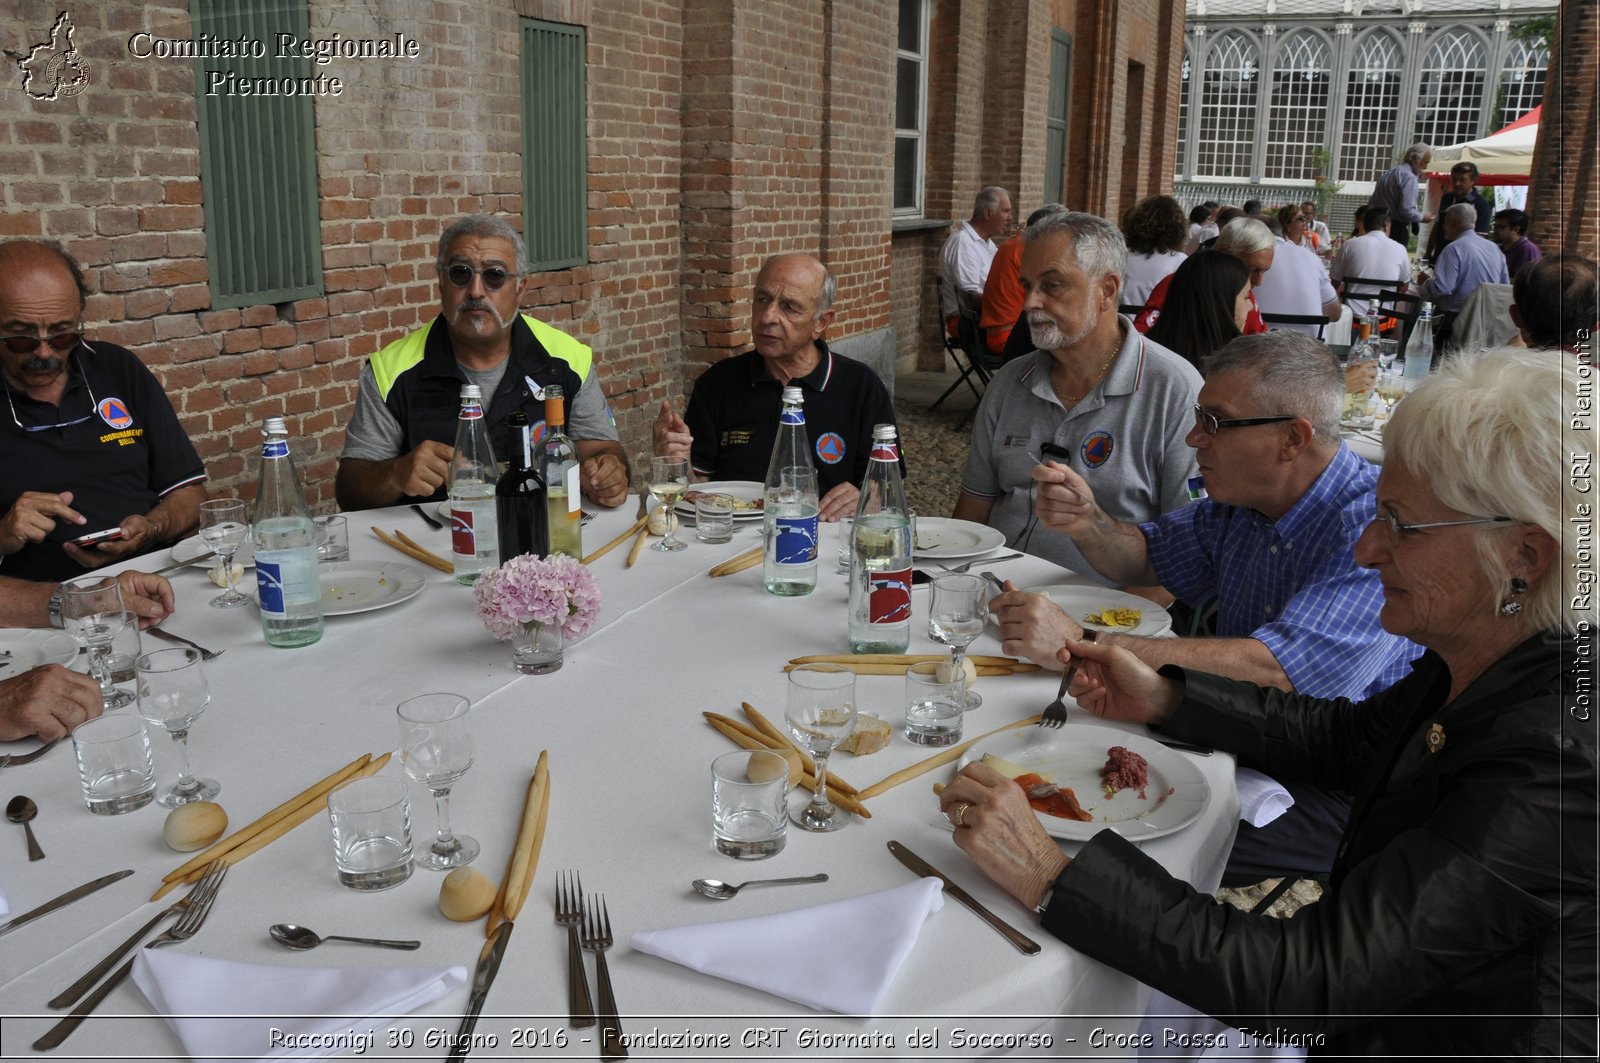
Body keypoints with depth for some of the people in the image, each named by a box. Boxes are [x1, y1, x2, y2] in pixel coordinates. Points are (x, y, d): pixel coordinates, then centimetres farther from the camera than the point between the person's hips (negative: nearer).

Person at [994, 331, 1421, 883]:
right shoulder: (1242, 501, 3)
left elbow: (1278, 672, -36)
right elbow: (1145, 556, 18)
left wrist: (1080, 645, -39)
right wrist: (1088, 523, -8)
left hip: (1338, 792, -7)